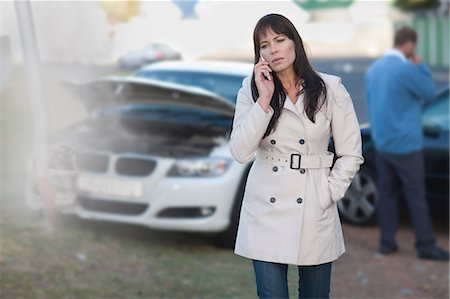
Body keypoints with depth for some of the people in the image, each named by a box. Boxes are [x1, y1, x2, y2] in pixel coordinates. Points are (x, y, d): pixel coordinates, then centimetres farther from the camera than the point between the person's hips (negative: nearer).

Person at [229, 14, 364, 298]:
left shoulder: (330, 89, -4)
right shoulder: (251, 90, -1)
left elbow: (351, 154, 2)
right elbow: (241, 153, -12)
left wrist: (327, 194, -5)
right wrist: (265, 99, -16)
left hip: (314, 210, 0)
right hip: (266, 209, 0)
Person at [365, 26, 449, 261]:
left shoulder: (373, 70, 8)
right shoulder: (407, 69, -18)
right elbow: (430, 94, -5)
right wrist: (421, 67, 2)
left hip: (381, 143, 7)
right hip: (405, 144, -7)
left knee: (386, 193, 11)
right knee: (416, 195, -1)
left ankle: (387, 242, 13)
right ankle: (426, 245, 4)